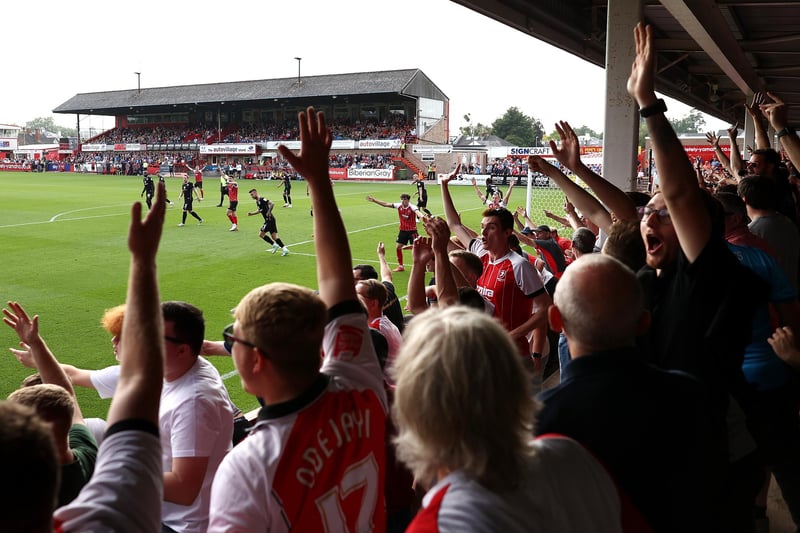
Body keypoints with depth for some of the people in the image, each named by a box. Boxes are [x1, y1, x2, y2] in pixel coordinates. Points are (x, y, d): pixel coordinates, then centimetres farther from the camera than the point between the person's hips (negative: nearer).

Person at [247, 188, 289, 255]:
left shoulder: (262, 200, -15)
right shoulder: (257, 202, 14)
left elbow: (272, 204, -26)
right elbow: (259, 210, 31)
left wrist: (269, 212, -21)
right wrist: (251, 213, 21)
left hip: (270, 220, -9)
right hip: (268, 220, 9)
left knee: (261, 234, -5)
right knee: (274, 236, 6)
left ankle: (274, 245, 3)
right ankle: (285, 249, 3)